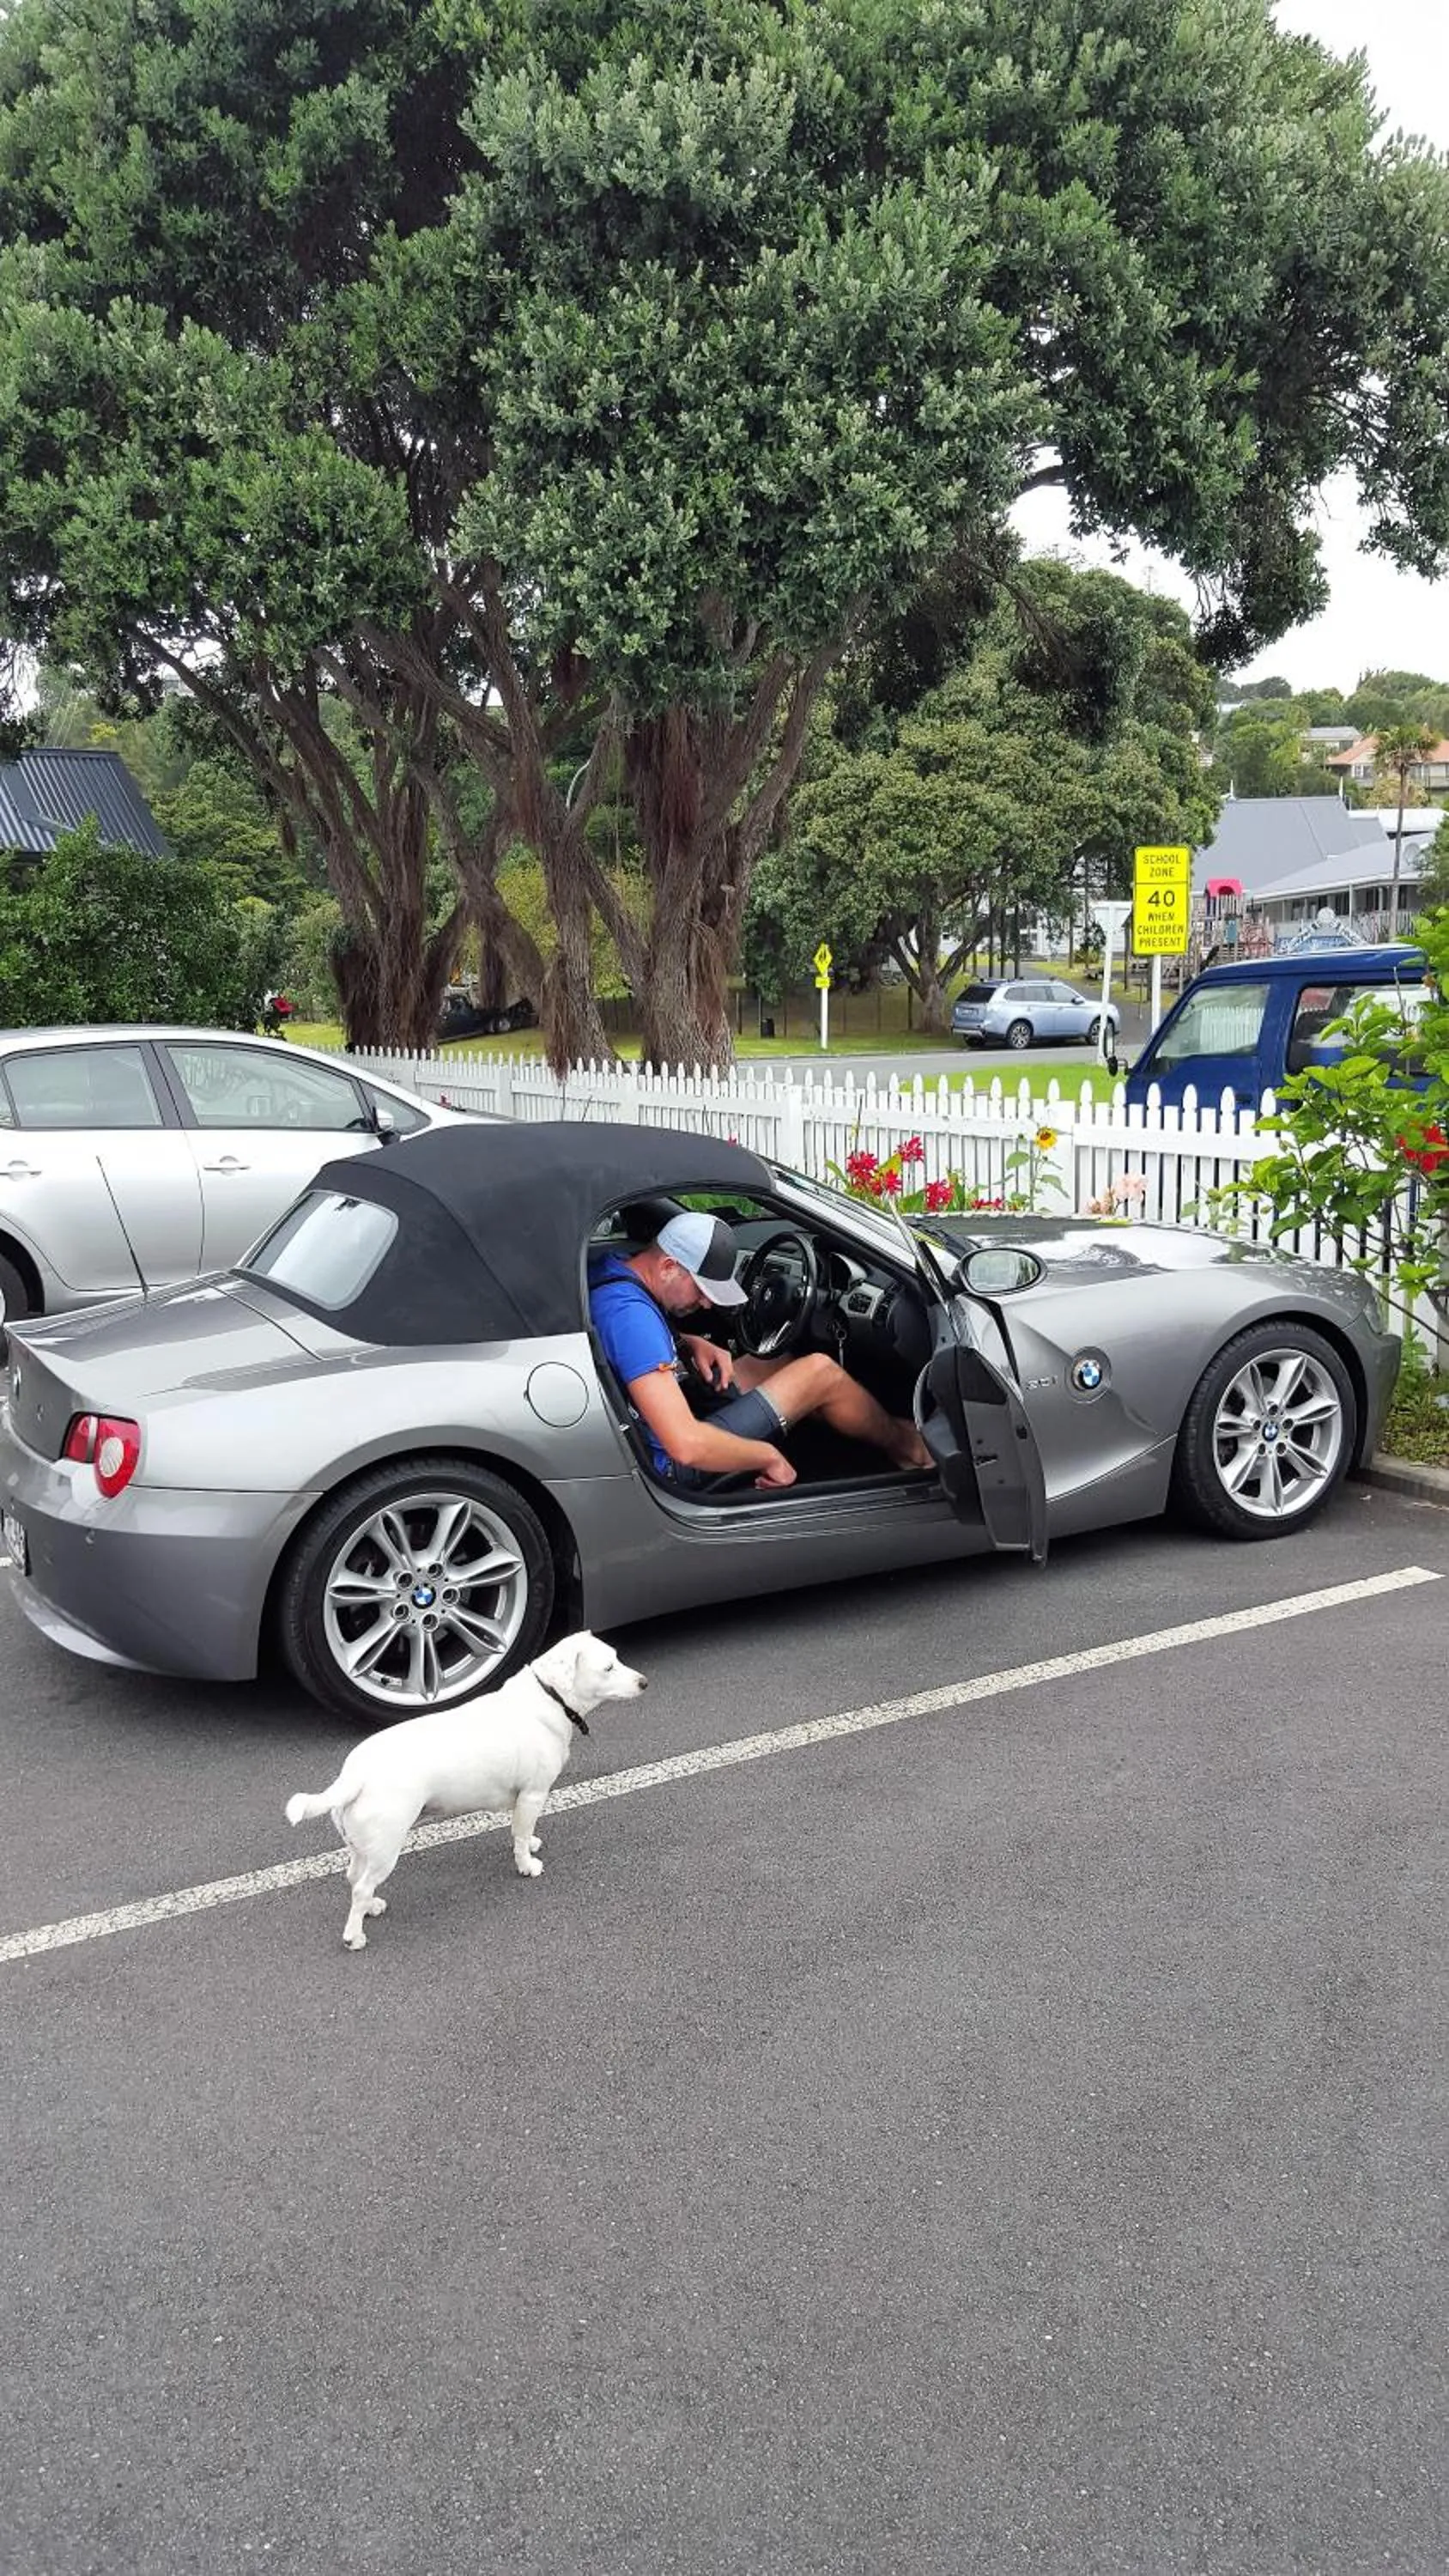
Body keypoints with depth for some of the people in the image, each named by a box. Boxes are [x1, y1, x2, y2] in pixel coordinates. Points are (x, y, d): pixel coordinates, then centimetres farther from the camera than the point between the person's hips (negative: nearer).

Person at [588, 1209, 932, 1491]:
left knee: (786, 1365, 20)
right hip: (677, 1468, -10)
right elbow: (686, 1446, -39)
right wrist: (769, 1457, -22)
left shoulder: (611, 1267, -2)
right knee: (820, 1372, -5)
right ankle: (902, 1444, 22)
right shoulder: (631, 1314, -32)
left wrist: (692, 1344, 4)